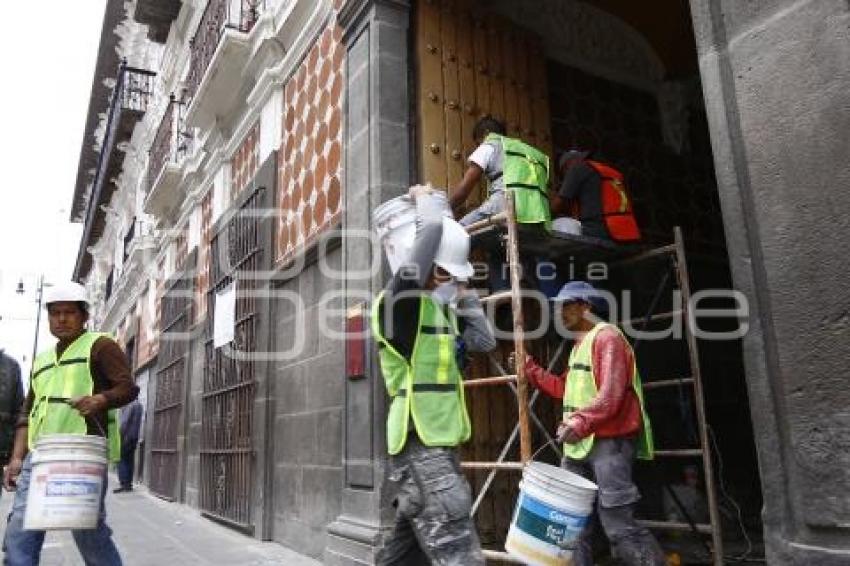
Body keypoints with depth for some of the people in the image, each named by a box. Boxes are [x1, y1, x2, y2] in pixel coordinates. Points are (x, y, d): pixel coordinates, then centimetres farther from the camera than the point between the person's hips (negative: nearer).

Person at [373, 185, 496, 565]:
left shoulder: (441, 308, 15)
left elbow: (484, 341, 15)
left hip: (437, 445, 9)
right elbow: (434, 228, -20)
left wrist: (462, 294, 14)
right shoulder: (399, 300, -12)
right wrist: (423, 197, 0)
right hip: (420, 447, -9)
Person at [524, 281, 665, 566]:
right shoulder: (579, 344, 21)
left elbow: (611, 392, -23)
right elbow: (565, 389, 23)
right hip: (579, 444, 10)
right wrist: (530, 369, 18)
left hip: (609, 442, -10)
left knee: (616, 523, -8)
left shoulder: (607, 336, -10)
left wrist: (581, 422, -35)